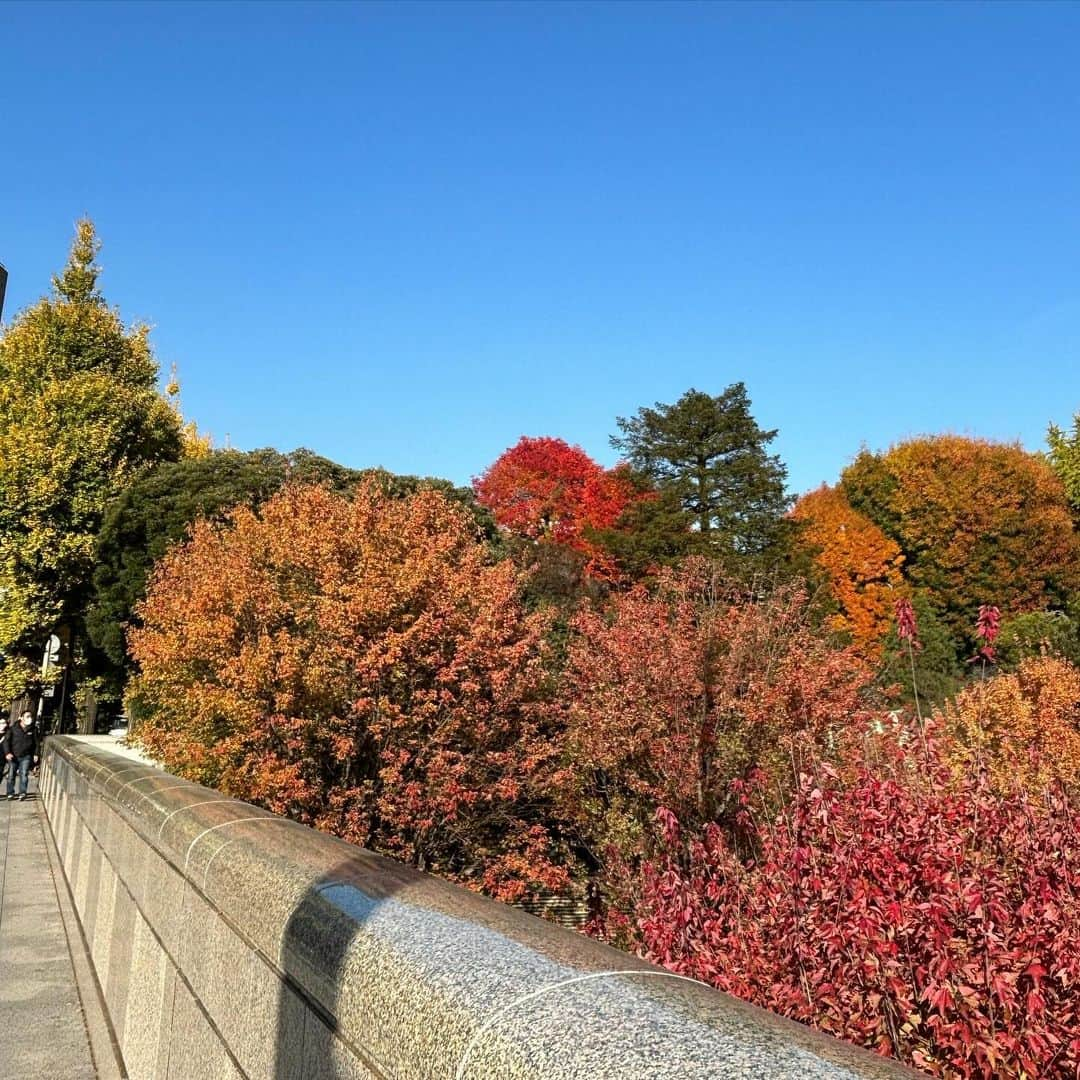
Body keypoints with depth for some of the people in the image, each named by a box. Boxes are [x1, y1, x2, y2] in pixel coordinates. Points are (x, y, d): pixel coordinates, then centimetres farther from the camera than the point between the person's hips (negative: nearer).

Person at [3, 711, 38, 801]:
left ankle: (22, 793, -10)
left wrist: (35, 754, 3)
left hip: (26, 757, 0)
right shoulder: (13, 729, -2)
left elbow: (36, 743, 10)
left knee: (24, 774, -9)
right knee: (11, 775, 5)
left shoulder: (32, 730, 2)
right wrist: (7, 753, -14)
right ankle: (10, 793, 17)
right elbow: (6, 741, -3)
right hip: (13, 756, 0)